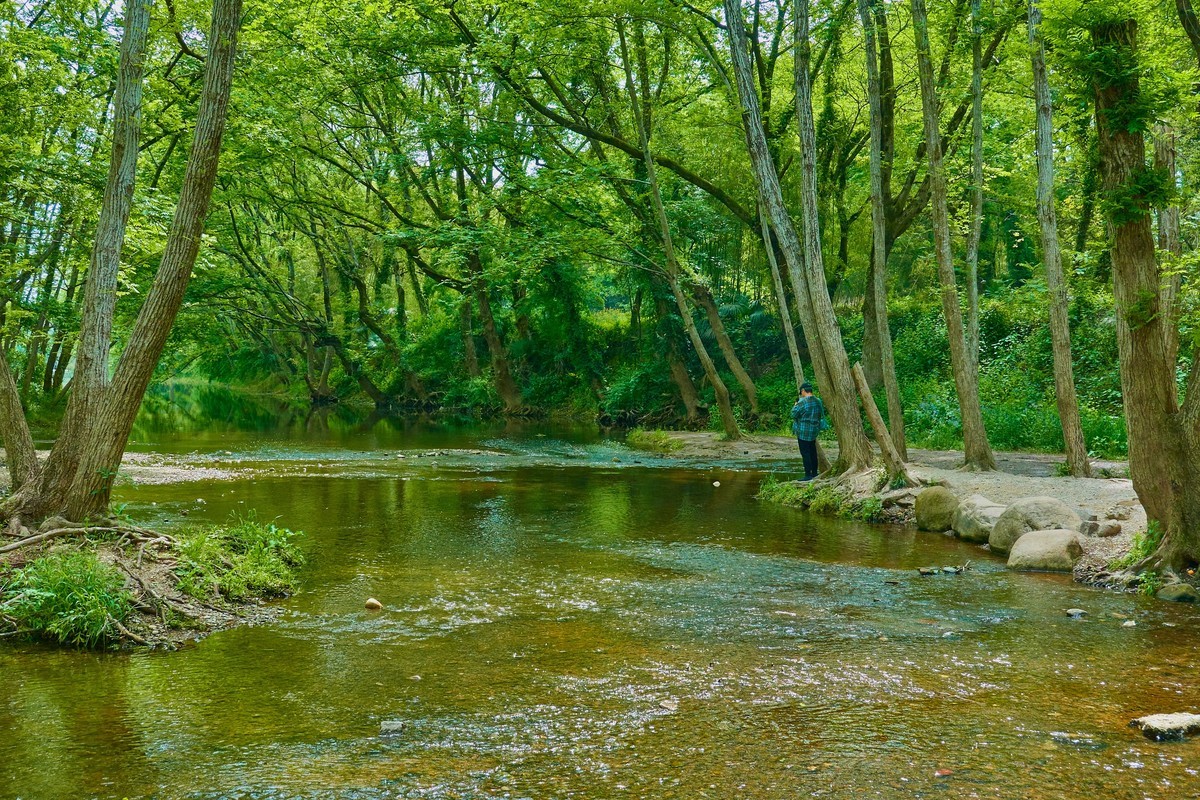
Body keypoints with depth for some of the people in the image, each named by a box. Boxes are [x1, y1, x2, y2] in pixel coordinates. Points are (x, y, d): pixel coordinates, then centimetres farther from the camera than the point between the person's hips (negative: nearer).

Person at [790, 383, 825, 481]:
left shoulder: (803, 402, -18)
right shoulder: (818, 401, 6)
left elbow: (794, 414, -14)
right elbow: (821, 415, 16)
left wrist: (795, 406, 2)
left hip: (803, 431, -8)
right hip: (814, 430, 8)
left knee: (805, 453, -4)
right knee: (813, 452, 15)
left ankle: (808, 475, -6)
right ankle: (814, 473, 22)